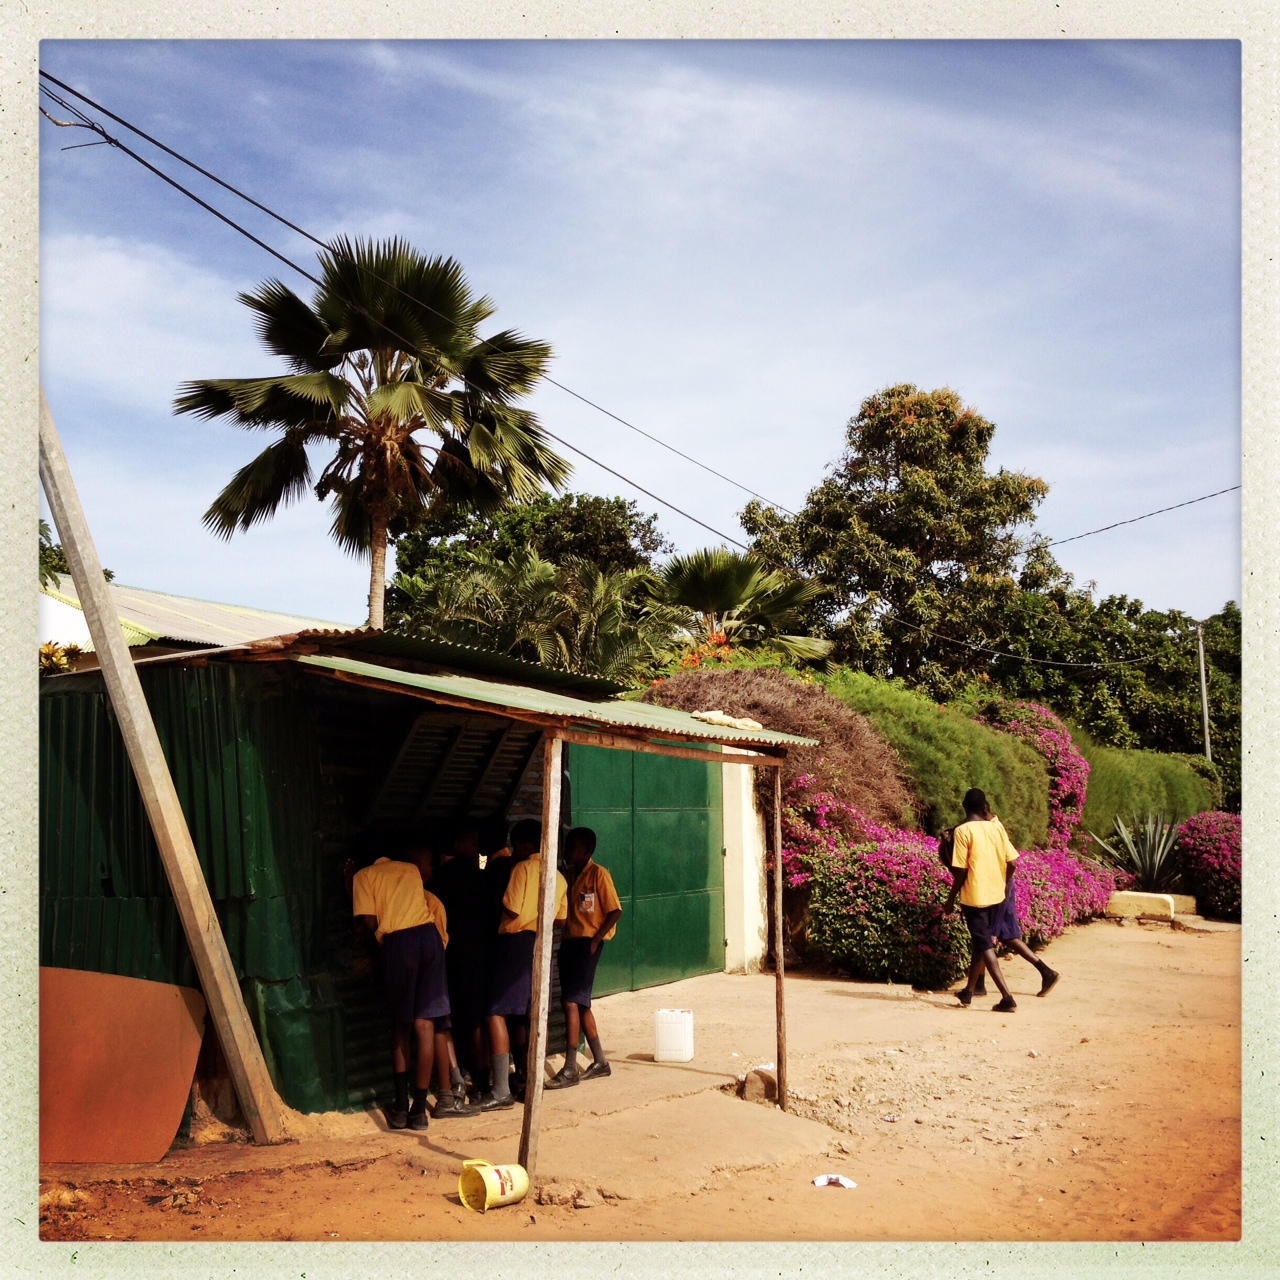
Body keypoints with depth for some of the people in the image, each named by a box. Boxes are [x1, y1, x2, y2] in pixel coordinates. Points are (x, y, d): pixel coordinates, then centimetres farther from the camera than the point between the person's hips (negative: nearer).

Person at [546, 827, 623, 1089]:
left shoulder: (598, 874, -8)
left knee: (572, 1002, -12)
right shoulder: (572, 875, 14)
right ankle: (600, 1062, 22)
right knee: (581, 1004, 12)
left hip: (586, 944, -8)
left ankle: (570, 1070, -8)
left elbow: (615, 911, -12)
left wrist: (595, 940, -15)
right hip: (570, 942, 8)